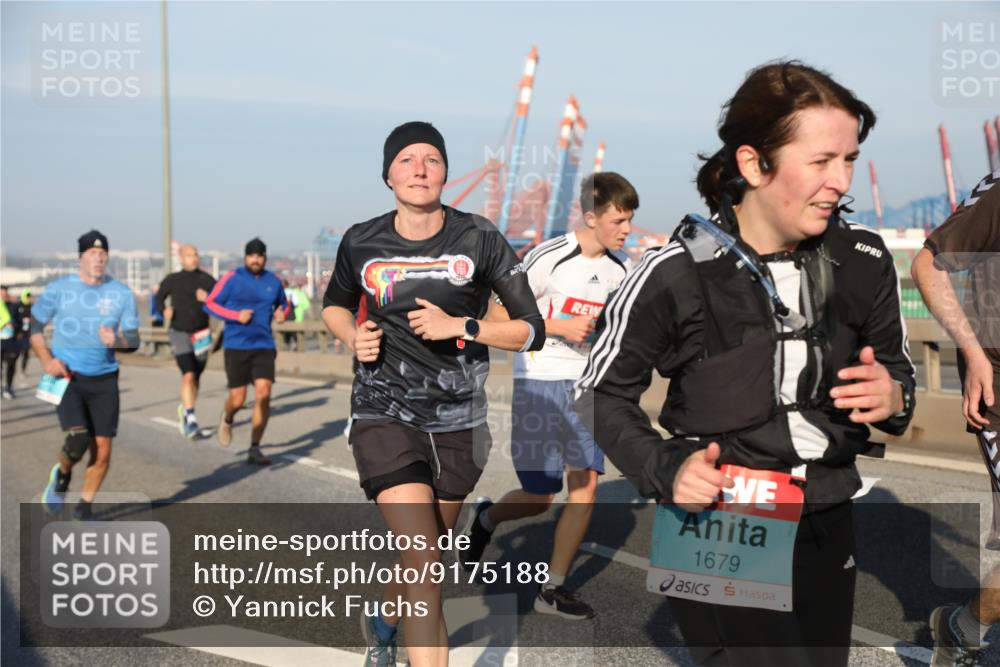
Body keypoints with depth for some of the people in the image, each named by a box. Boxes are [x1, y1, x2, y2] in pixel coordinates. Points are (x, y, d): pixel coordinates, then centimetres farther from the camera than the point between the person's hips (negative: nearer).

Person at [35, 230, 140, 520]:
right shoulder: (59, 289, -2)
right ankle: (62, 475, 14)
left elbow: (133, 340, 3)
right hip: (67, 377, -2)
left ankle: (84, 509, 20)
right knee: (77, 439, -21)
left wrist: (116, 341, -20)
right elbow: (34, 327, 8)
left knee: (102, 449, -1)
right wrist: (46, 360, -8)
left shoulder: (121, 293, 1)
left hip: (104, 380, 2)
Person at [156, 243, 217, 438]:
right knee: (188, 376, -17)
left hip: (201, 335, 2)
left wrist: (208, 299, -25)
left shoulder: (206, 280, 0)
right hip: (179, 333, -2)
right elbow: (159, 297, 16)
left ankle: (184, 410, 37)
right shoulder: (172, 280, 2)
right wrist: (164, 309, -3)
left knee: (195, 379, 12)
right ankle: (191, 420, -15)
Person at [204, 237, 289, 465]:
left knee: (263, 394, -11)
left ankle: (254, 449, -1)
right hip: (236, 346, -2)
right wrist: (236, 315, -13)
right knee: (238, 399, -1)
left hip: (264, 346, 2)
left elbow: (283, 304, 24)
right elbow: (209, 304, 0)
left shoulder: (273, 281, 7)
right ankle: (227, 420, 37)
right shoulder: (232, 279, -3)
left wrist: (282, 313, 0)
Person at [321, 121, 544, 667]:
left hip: (459, 424, 2)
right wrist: (352, 336, -4)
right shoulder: (360, 243, -3)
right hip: (385, 415, -2)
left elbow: (532, 331, -6)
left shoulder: (479, 239, -7)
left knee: (425, 555, 21)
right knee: (424, 566, -18)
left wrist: (459, 326, -19)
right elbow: (333, 304, 17)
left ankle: (382, 622, 53)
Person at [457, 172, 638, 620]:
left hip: (587, 385, 5)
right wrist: (563, 327, -18)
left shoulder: (619, 268, 7)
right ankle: (486, 518, 34)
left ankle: (553, 589, 6)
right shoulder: (549, 258, -14)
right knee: (539, 496, 0)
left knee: (585, 483, -7)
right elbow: (501, 314, -11)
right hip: (539, 383, -5)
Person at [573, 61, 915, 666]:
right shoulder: (677, 273, -17)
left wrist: (894, 399, -12)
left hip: (828, 530, 5)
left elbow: (898, 372, 10)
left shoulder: (865, 259, -5)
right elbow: (602, 394, -5)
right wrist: (665, 470, -19)